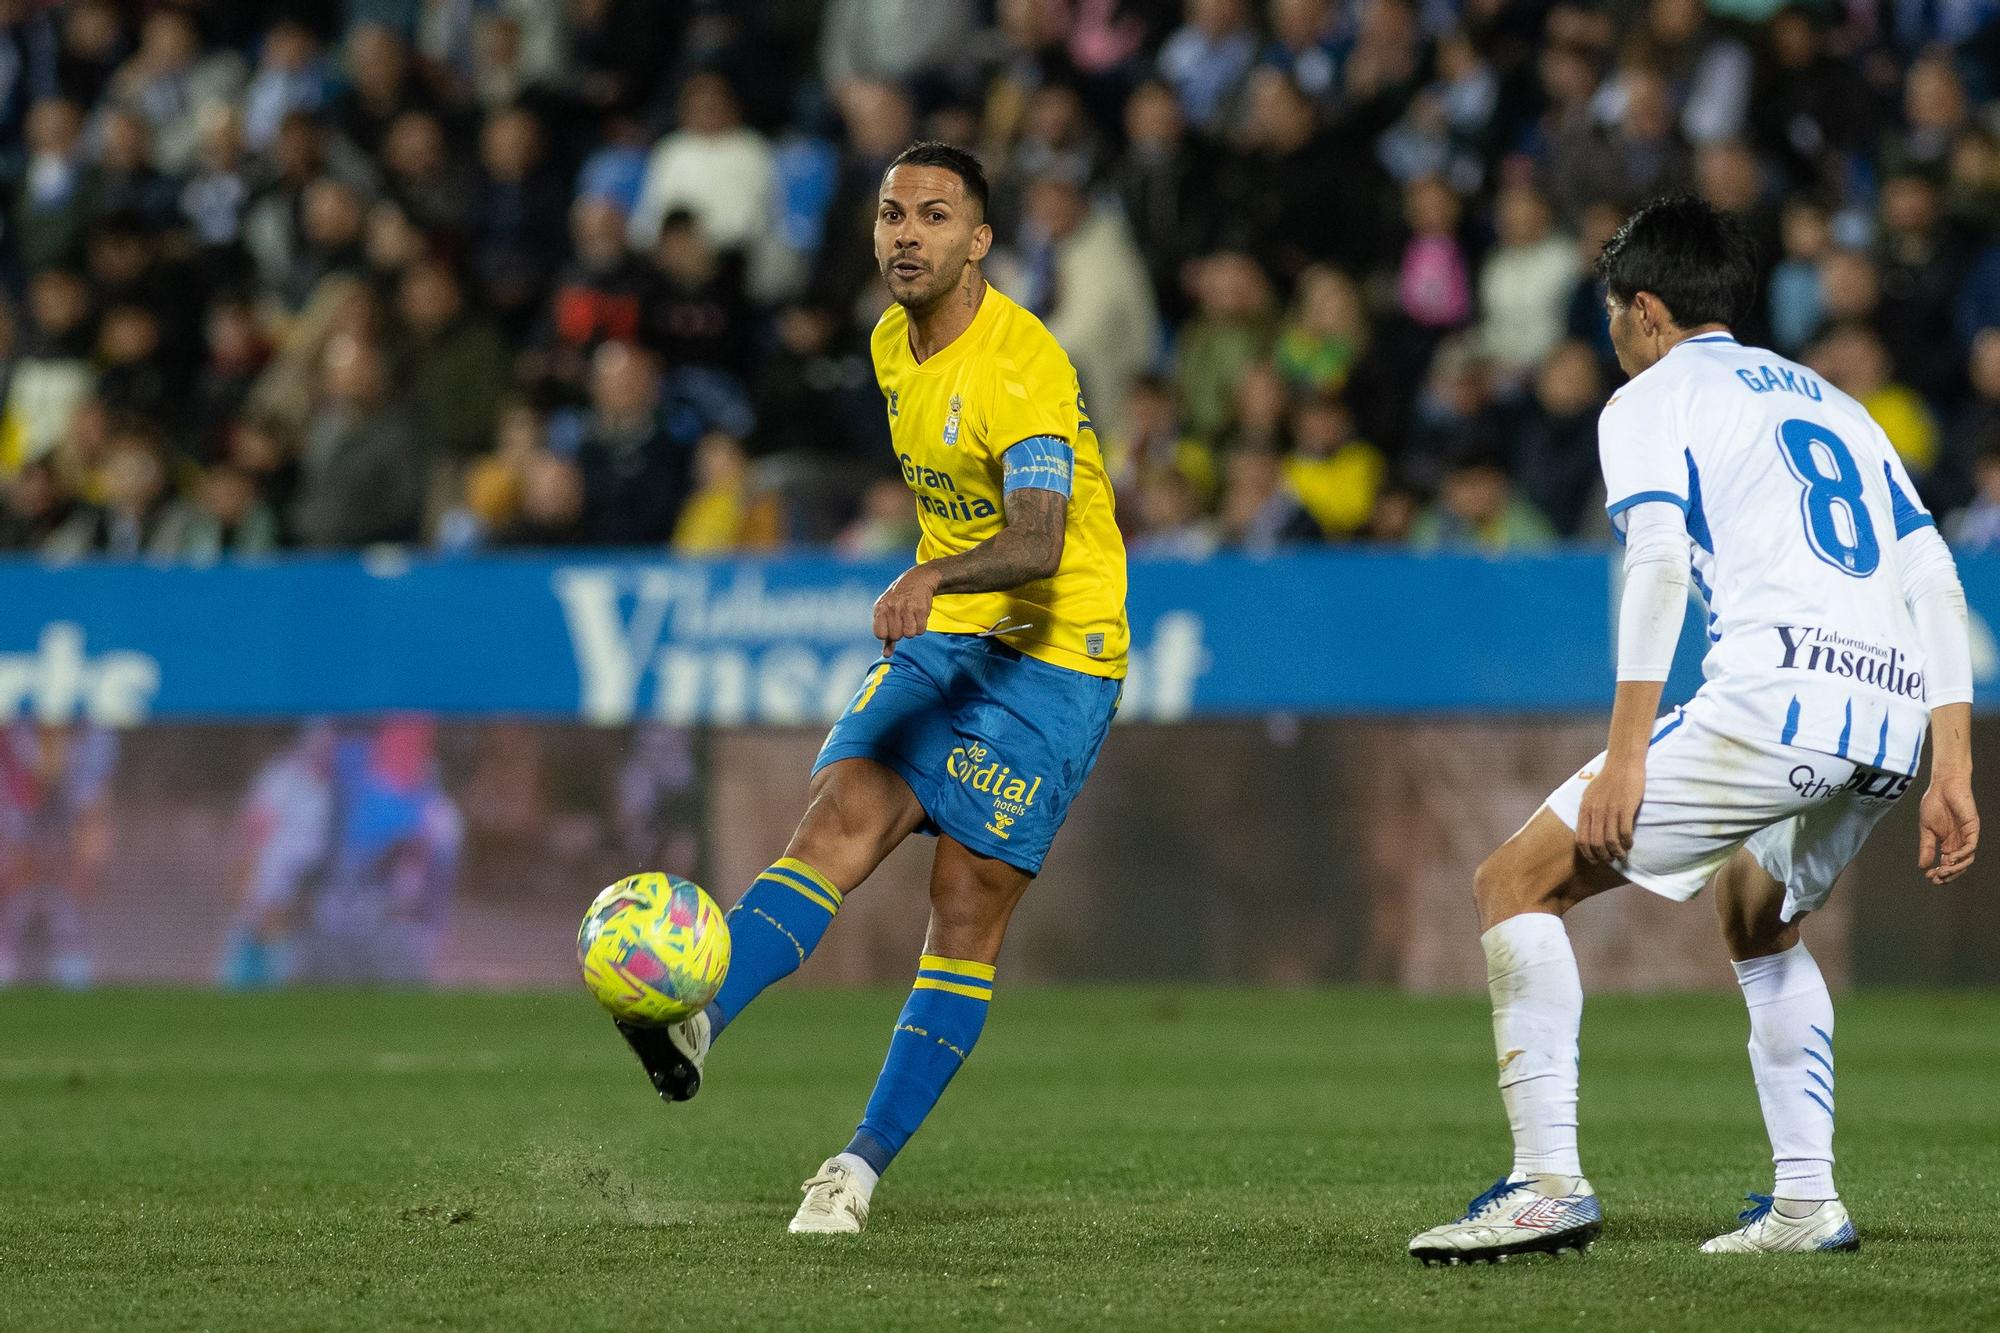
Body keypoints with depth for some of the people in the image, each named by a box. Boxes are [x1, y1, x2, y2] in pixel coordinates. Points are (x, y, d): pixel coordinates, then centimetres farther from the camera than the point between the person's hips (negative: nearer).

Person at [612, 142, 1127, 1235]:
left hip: (1052, 650, -7)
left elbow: (1038, 541, -35)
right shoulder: (895, 347, 6)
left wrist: (932, 580, -52)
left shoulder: (1021, 363, -20)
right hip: (939, 641, 7)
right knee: (838, 819, -16)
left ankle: (863, 1165, -2)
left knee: (967, 908, -6)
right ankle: (697, 1022, -36)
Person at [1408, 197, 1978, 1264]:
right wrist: (1951, 770, 18)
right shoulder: (1834, 404, 30)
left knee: (1515, 883, 1)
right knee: (1757, 923, 33)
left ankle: (1548, 1183, -10)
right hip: (1893, 712, 7)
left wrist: (1625, 755, -13)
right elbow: (1935, 581, 21)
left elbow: (1659, 558, -8)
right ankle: (1806, 1203, 23)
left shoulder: (1652, 398, 10)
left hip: (1773, 696, -7)